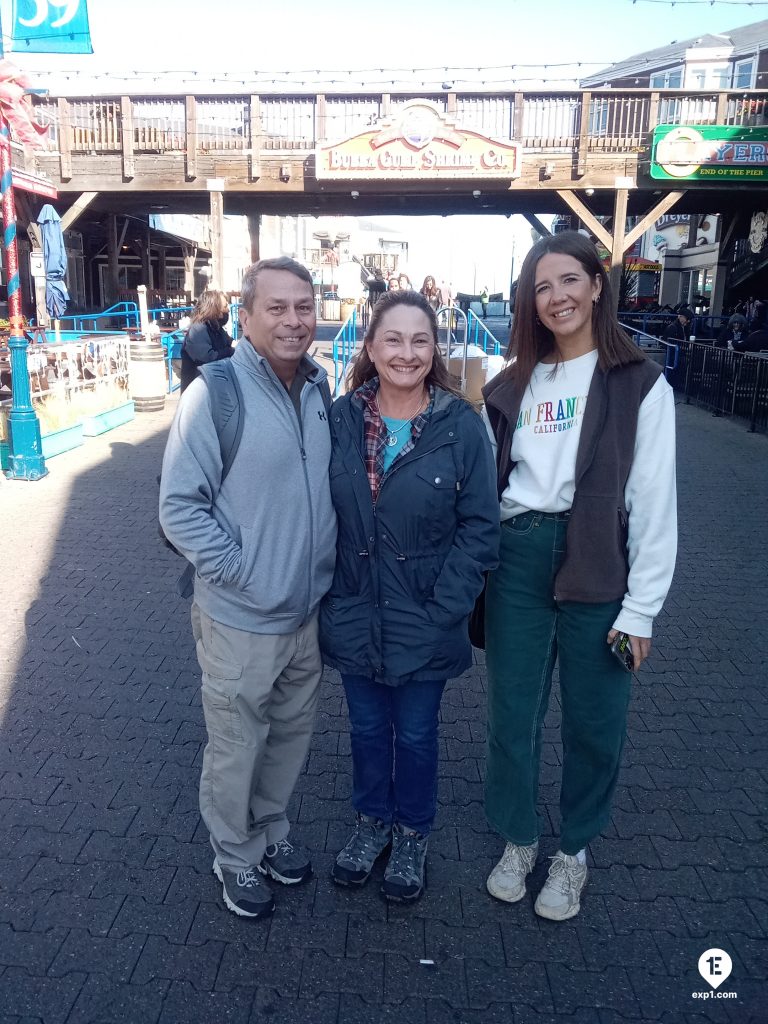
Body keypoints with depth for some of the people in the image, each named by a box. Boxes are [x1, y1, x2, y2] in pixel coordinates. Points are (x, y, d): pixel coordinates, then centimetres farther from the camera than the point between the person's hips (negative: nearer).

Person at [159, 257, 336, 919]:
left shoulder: (320, 390, 3)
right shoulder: (215, 393, -17)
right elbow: (180, 507, -16)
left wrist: (321, 569, 6)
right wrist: (244, 573, -18)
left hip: (309, 612, 6)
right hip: (241, 621, -5)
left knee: (292, 736, 23)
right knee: (236, 749, 13)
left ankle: (272, 828, 48)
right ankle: (236, 855, 39)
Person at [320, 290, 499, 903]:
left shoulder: (461, 424, -11)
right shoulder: (341, 419, -4)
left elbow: (480, 526, -9)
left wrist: (444, 611, -14)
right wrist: (332, 595, -3)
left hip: (424, 621, -2)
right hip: (354, 616, 2)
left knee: (415, 734, 17)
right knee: (367, 728, 21)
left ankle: (412, 836, 43)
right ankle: (372, 822, 47)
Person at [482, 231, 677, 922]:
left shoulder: (639, 384, -3)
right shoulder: (512, 386, 9)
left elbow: (655, 503, -6)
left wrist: (641, 609, -9)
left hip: (598, 569, -3)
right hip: (516, 562, 3)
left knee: (594, 722, 11)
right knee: (512, 712, 12)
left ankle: (575, 851, 36)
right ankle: (518, 839, 36)